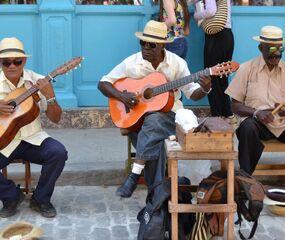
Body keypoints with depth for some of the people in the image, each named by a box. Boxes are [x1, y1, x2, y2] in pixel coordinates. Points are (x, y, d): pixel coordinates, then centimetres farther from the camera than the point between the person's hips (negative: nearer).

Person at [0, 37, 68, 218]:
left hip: (32, 139, 1)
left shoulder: (38, 81, -2)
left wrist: (50, 97, -20)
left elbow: (56, 119, -2)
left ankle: (40, 199, -2)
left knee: (58, 152, -26)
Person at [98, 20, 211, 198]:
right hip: (137, 115, 1)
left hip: (168, 114, -1)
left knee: (153, 121, -36)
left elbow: (192, 94, 0)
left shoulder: (177, 63, -3)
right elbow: (103, 83, 2)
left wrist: (204, 89, -23)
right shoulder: (131, 63, -3)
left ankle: (135, 175, -32)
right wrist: (121, 96, -16)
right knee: (154, 141, -32)